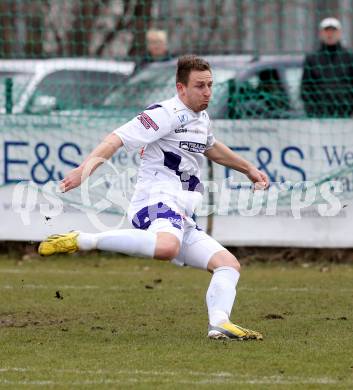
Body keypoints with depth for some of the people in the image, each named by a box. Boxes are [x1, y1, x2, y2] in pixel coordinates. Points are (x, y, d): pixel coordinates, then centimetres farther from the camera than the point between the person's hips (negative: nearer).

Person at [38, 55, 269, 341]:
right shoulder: (168, 114, -7)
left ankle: (219, 324, -14)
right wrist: (87, 166, -32)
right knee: (166, 247, -41)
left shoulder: (200, 118, 22)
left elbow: (211, 148, 46)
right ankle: (81, 241, -31)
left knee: (229, 264, 4)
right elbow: (117, 138, -17)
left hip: (180, 215, 10)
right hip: (158, 199, -10)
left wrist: (248, 169, 54)